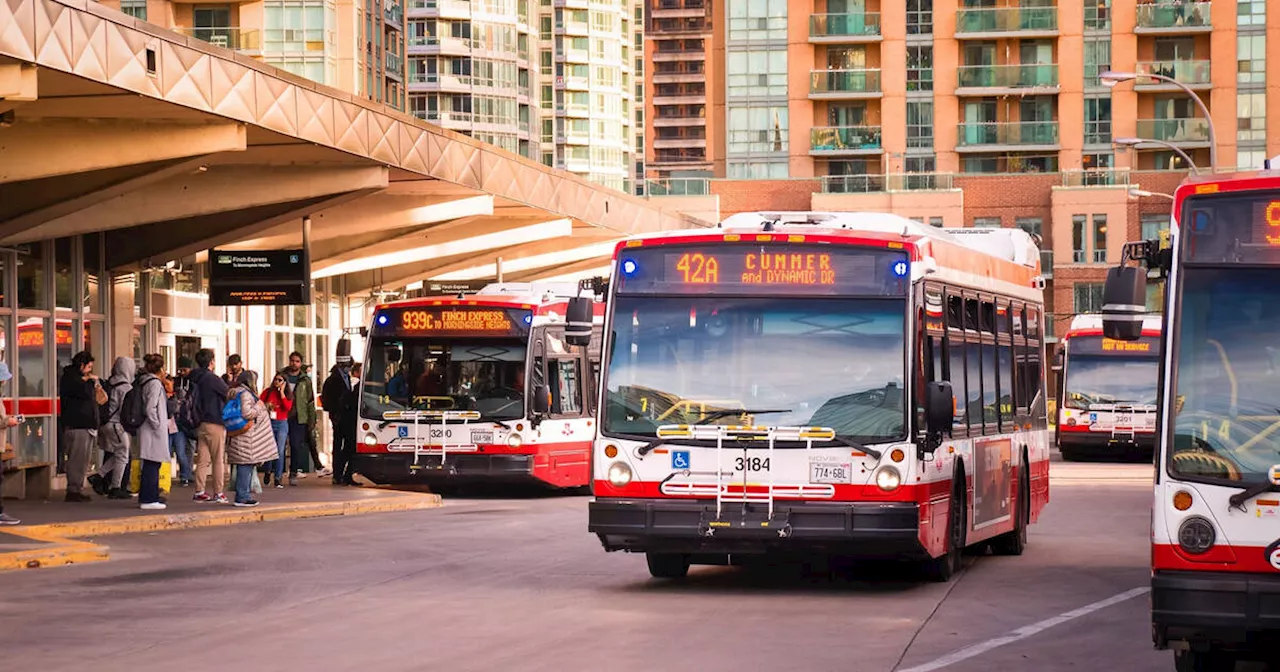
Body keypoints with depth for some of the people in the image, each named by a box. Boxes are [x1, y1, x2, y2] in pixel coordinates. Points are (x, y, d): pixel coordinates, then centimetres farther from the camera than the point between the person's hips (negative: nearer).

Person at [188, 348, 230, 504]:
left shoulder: (194, 379, 8)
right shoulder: (212, 378, -13)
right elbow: (229, 394, -6)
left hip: (200, 424, 7)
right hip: (215, 423, -7)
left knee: (202, 460, 9)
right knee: (219, 460, -1)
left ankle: (199, 492, 8)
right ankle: (218, 493, -1)